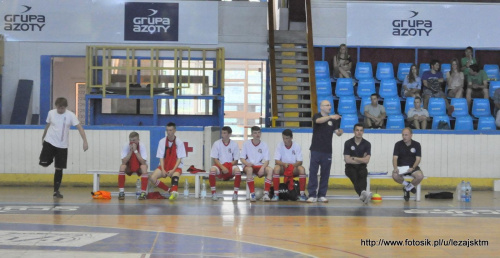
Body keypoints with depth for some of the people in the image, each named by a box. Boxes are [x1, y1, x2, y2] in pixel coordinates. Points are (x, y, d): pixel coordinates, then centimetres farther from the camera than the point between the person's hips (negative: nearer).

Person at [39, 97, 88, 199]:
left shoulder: (70, 115, -9)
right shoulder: (51, 113, -2)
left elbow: (79, 127, -15)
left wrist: (85, 141, -26)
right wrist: (43, 137, 26)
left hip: (62, 145, -1)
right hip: (49, 142, 1)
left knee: (59, 168, 2)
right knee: (44, 164, -12)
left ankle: (56, 191, 11)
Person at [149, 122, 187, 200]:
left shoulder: (179, 142, -6)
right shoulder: (162, 141, -1)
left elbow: (179, 158, -7)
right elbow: (161, 157, -2)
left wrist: (173, 170, -19)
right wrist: (162, 170, -15)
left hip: (176, 166, -3)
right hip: (164, 166, 3)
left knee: (175, 175, -38)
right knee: (152, 178, -21)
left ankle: (173, 192, -58)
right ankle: (169, 190, -13)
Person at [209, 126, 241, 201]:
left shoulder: (234, 144, -1)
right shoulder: (217, 143, -2)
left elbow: (236, 160, 1)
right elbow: (215, 159, -3)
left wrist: (229, 166, -16)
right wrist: (222, 167, -18)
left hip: (230, 166, 0)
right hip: (220, 165, 0)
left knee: (237, 170, -34)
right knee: (212, 169, -34)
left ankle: (235, 193, -19)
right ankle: (213, 193, -19)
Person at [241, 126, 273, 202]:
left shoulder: (264, 145, 3)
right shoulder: (246, 144, 0)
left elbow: (267, 160, -2)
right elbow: (242, 158, -1)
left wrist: (262, 168, -23)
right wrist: (247, 163, -25)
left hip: (260, 166, 2)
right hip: (248, 166, -2)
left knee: (270, 170, -29)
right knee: (249, 170, -38)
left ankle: (266, 193, -33)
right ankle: (252, 194, -35)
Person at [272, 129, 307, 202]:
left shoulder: (297, 146, -6)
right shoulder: (279, 145, -6)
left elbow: (300, 162, -10)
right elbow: (276, 161, -12)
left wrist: (293, 165, -32)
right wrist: (284, 164, -33)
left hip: (294, 169, 0)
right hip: (283, 168, 0)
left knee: (302, 169, -31)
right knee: (276, 168, -33)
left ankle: (302, 194, -26)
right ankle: (276, 194, -30)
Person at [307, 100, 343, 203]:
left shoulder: (333, 120, 10)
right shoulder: (316, 116, -1)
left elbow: (337, 132, 2)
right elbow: (319, 121, -25)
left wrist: (339, 132, -22)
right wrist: (330, 116, -40)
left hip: (327, 151, 3)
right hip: (316, 150, -3)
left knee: (325, 174, 4)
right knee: (313, 172, -4)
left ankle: (322, 195, 12)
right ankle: (312, 195, 1)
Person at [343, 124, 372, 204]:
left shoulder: (367, 144, 2)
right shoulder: (348, 143, -3)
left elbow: (366, 160, -6)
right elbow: (347, 160, -9)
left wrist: (354, 158, -7)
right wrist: (361, 160, -4)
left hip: (362, 167, 1)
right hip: (350, 167, -1)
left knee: (363, 175, -32)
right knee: (354, 176, -33)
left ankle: (362, 194, -59)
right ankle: (363, 193, -60)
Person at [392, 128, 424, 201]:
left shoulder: (417, 145, 1)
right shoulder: (398, 144, 1)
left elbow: (418, 159, -3)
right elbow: (395, 158, -6)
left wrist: (413, 168, -21)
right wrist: (395, 168, -26)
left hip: (412, 167, 0)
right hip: (400, 167, 0)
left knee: (420, 176, -32)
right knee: (395, 176, -34)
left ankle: (407, 188, -1)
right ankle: (407, 184, -1)